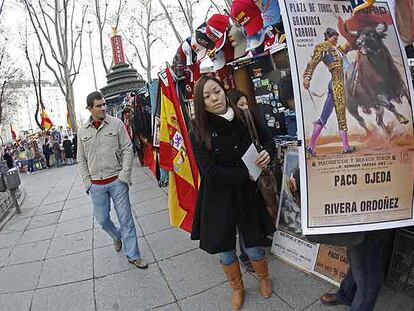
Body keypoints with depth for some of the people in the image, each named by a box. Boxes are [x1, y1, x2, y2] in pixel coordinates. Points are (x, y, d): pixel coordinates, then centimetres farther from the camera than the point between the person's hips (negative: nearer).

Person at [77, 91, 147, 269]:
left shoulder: (116, 124, -4)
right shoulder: (83, 131, 5)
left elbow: (127, 150, -4)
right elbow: (81, 159, 10)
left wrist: (124, 176, -10)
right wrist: (87, 182, 3)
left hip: (117, 181, -3)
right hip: (96, 185, 3)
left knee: (125, 218, 2)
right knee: (102, 218, 12)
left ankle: (132, 255, 16)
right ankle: (116, 237, 44)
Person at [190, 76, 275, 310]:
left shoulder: (244, 119, -7)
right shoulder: (199, 132, -12)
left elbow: (268, 141, 9)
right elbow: (211, 172, -18)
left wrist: (267, 153, -14)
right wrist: (247, 173, -18)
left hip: (248, 194, 1)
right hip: (218, 198, 0)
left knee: (253, 248, 11)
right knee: (226, 251, 15)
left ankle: (264, 278, 48)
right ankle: (237, 288, 47)